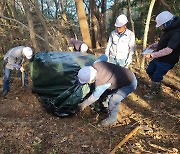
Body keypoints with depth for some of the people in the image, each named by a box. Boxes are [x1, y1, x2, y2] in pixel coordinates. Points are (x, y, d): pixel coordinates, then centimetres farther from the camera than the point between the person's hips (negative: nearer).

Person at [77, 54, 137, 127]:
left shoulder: (100, 83, -35)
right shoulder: (96, 64, -18)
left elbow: (95, 96, -18)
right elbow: (104, 56, 3)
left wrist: (83, 104, -2)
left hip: (129, 83, -9)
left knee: (113, 101, -8)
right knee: (110, 94, 18)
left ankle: (112, 120, 15)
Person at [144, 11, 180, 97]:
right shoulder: (169, 29, 3)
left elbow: (168, 50, -33)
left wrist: (151, 55, -31)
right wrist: (154, 45, 3)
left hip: (166, 61, -9)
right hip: (159, 58, 9)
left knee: (156, 77, 4)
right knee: (149, 71, 20)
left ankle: (156, 92, 29)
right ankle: (156, 86, 41)